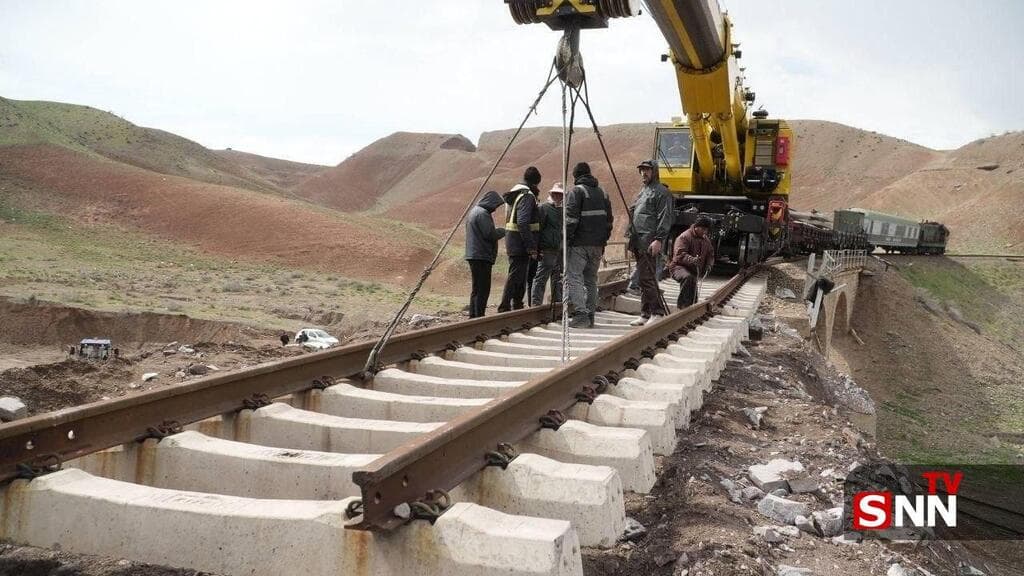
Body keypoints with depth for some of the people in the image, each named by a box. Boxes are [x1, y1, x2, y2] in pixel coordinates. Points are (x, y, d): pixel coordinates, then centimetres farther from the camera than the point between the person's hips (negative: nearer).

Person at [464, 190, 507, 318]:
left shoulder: (474, 211, 19)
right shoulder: (482, 214, -14)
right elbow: (490, 234, -18)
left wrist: (499, 231, 12)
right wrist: (503, 231, -1)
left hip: (473, 255, 10)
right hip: (481, 256, -10)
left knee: (477, 288, 15)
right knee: (482, 289, -7)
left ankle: (473, 316, 19)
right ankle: (479, 316, -7)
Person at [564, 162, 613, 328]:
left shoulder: (576, 191, -5)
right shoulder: (602, 193, 16)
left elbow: (571, 219, -15)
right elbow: (609, 219, 16)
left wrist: (566, 239, -10)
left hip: (580, 243, -7)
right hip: (597, 245, 7)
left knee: (574, 277, -6)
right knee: (591, 280, 13)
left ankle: (581, 315, -18)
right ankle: (590, 316, 14)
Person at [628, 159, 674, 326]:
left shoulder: (661, 192, -4)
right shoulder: (642, 192, 24)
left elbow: (665, 219, -12)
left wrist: (659, 239, -21)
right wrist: (630, 235, 19)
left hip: (650, 243, -9)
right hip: (638, 243, 9)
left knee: (647, 278, -13)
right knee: (642, 280, 9)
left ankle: (658, 313, -7)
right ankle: (646, 314, 13)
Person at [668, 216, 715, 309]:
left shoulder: (706, 240, 16)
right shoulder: (684, 237, -11)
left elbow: (710, 255, 25)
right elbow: (680, 254, -23)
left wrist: (708, 265, 1)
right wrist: (692, 260, -43)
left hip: (695, 270, 9)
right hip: (679, 266, -8)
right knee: (688, 278, -37)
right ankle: (682, 305, -38)